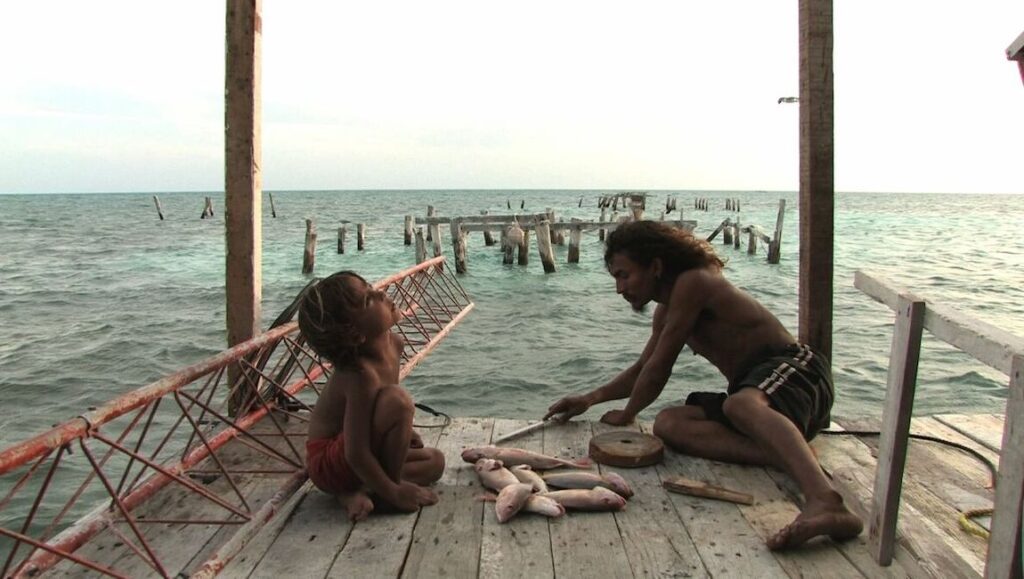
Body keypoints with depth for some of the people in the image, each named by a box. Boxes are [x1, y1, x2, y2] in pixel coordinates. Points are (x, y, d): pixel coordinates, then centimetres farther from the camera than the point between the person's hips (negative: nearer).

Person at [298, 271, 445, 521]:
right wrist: (394, 493, -22)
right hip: (328, 463, -9)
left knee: (435, 461, 15)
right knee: (397, 399, -30)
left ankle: (356, 492, -2)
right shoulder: (361, 374, -33)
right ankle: (388, 489, -12)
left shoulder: (393, 344, -6)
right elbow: (356, 455, -31)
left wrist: (402, 430, 13)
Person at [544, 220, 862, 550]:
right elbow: (643, 370, 30)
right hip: (752, 389, 9)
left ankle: (824, 502, -62)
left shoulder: (692, 283, -11)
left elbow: (658, 367, -9)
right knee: (668, 424, -14)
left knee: (741, 405, -41)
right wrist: (591, 398, 20)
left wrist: (626, 415, 6)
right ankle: (788, 456, -30)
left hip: (793, 367, -9)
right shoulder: (667, 311, 18)